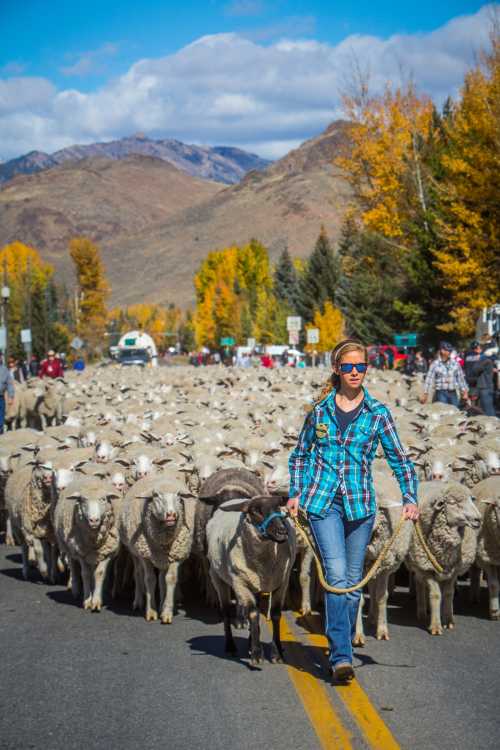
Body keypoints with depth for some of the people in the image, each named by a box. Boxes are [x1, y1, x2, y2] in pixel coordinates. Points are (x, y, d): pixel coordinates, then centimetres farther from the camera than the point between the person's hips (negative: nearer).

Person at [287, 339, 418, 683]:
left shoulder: (378, 413, 3)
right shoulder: (319, 411, 5)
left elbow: (400, 459, 7)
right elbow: (300, 455, 16)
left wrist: (410, 498, -4)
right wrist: (296, 493, 5)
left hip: (360, 503, 1)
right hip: (322, 502, -1)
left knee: (353, 579, 8)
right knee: (336, 574, -14)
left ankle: (343, 647, 23)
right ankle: (342, 656, -17)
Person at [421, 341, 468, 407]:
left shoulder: (455, 363, 6)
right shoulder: (435, 364, -4)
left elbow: (461, 378, 11)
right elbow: (429, 379, -7)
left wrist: (464, 392, 9)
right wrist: (425, 393, -12)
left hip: (453, 393, 4)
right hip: (441, 393, -4)